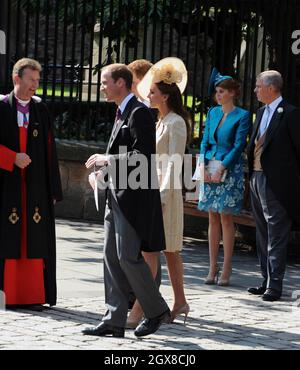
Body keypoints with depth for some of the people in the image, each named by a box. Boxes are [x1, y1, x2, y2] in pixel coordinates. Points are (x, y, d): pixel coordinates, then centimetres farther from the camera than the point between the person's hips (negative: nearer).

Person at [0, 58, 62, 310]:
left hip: (35, 186, 2)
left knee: (35, 240, 0)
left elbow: (50, 152, 7)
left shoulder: (41, 111, 8)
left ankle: (33, 295, 3)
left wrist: (53, 190, 3)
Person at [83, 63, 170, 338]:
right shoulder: (122, 113, 18)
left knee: (127, 255, -9)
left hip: (133, 197, -10)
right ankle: (114, 320, 8)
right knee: (112, 257, 6)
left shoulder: (139, 113, -13)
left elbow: (143, 156, -21)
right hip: (117, 195, 10)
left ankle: (157, 310, 5)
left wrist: (107, 159, -16)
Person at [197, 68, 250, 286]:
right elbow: (205, 141, 11)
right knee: (213, 218, 5)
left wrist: (221, 168, -15)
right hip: (210, 169, 5)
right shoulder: (213, 113, 12)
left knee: (226, 218, -5)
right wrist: (203, 165, -3)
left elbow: (239, 146, -9)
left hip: (230, 169, -5)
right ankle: (213, 268, 9)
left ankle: (226, 270, 0)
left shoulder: (242, 116, -4)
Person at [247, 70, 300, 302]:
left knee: (276, 237, -6)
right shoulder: (262, 112, 16)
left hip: (276, 183, -9)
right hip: (257, 177, 9)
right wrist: (252, 175, 10)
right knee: (263, 236, 14)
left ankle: (275, 286, -5)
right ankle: (267, 281, 22)